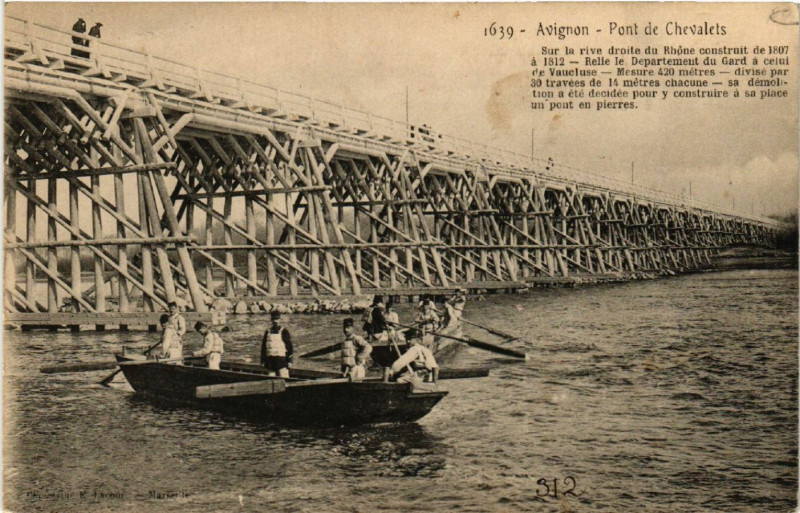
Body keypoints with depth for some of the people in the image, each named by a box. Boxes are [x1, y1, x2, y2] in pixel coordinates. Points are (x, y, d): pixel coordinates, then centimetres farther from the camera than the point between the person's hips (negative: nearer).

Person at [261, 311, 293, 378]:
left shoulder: (284, 332, 0)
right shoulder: (267, 332, 13)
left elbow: (290, 346, -2)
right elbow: (263, 347, 16)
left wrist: (290, 360, -9)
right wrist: (263, 361, 11)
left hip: (281, 359, -4)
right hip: (270, 361, 5)